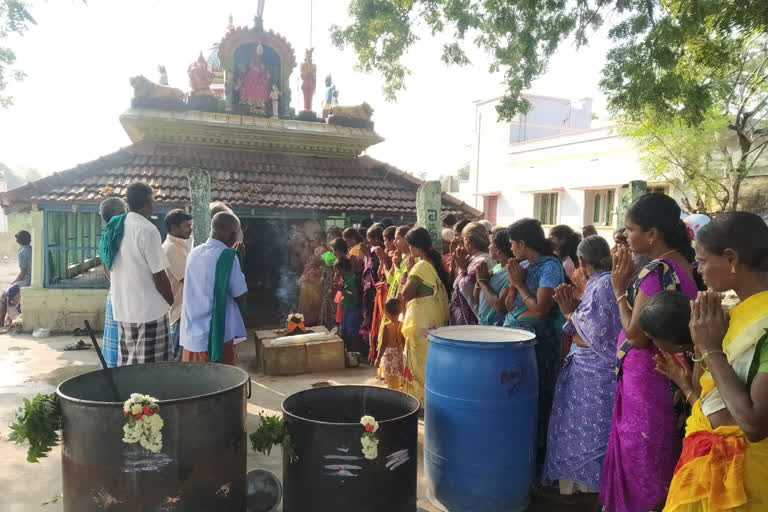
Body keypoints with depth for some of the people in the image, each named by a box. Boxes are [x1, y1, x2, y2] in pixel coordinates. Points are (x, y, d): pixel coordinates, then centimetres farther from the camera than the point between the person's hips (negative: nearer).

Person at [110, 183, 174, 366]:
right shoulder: (148, 230, -17)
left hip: (122, 309, 8)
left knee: (127, 363, 16)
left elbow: (110, 267, 15)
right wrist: (172, 302, -1)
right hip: (149, 310, -8)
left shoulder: (117, 227, 7)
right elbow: (159, 275, -16)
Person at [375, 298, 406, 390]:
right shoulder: (403, 325, -5)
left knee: (391, 384, 4)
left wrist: (378, 359, -6)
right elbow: (404, 343, 1)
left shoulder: (386, 327, -16)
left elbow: (384, 345, -15)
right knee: (399, 383, 17)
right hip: (400, 356, 4)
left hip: (389, 357, -4)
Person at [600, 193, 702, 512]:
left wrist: (619, 289, -14)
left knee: (640, 461, 7)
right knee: (657, 461, 22)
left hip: (646, 381, -9)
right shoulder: (683, 264, 6)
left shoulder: (657, 271, -23)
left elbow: (636, 335, -23)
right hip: (668, 377, 9)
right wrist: (631, 282, 6)